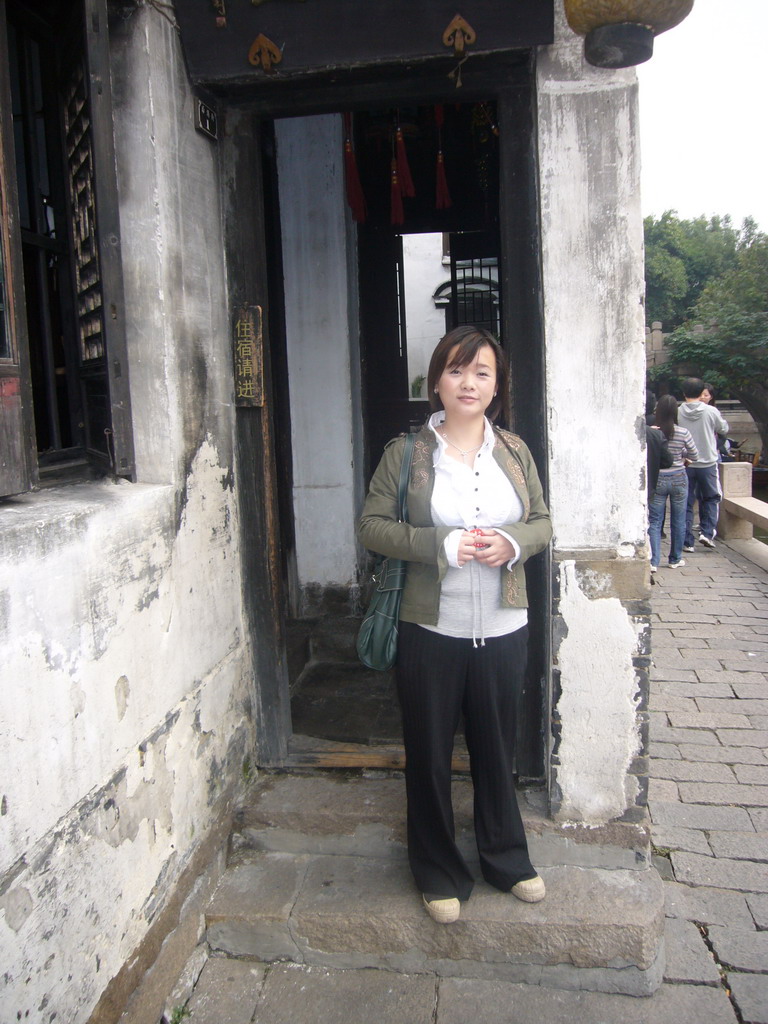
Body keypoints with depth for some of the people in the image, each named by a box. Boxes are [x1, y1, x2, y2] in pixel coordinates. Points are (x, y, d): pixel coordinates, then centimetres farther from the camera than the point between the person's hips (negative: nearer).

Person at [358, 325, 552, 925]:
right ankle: (439, 873, 34)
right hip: (431, 632, -2)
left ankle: (506, 858, 42)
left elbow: (543, 522, 9)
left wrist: (513, 543, -14)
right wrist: (442, 544, -20)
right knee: (429, 755, 12)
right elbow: (372, 525, -7)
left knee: (497, 749, 19)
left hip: (503, 629, 3)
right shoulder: (406, 453, -6)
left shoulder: (515, 451, 3)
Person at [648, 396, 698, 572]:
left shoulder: (650, 432, -11)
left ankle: (653, 562, -5)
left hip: (657, 480, -1)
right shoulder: (683, 433, -8)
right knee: (678, 521, 14)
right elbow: (694, 456, 3)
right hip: (679, 479, 1)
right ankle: (675, 559, 24)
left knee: (654, 522, 4)